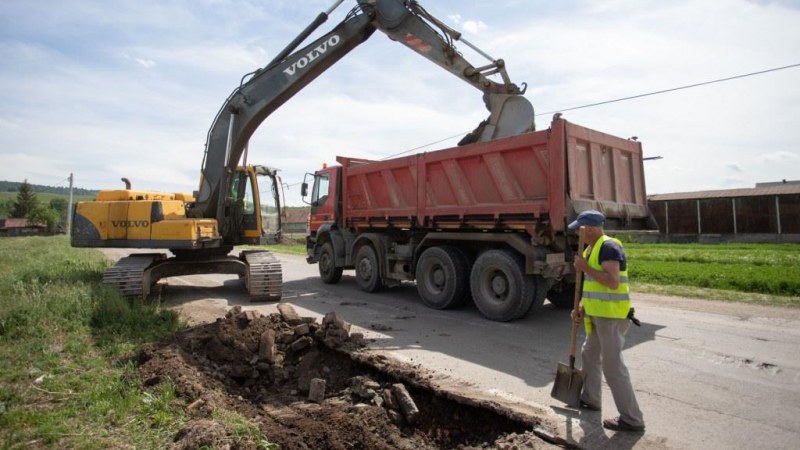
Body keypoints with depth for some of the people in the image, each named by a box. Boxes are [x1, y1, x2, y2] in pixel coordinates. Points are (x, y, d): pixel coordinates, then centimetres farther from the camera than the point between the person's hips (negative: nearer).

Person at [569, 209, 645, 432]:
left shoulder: (608, 247, -18)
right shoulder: (591, 249, 13)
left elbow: (612, 282, -28)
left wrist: (585, 268, -20)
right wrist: (581, 306, 9)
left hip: (611, 316, -10)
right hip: (598, 314, 10)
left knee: (612, 366, -5)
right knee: (589, 355, 21)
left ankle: (632, 418, 7)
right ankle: (590, 399, 37)